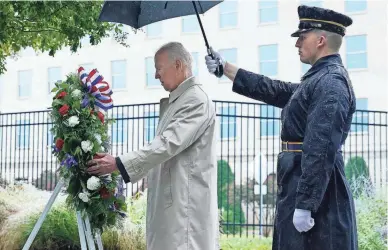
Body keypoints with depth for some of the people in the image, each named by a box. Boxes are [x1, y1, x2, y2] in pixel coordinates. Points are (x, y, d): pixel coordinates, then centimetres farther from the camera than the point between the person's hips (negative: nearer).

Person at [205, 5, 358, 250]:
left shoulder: (331, 83, -16)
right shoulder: (319, 79, 16)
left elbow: (321, 150, -23)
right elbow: (274, 90, 25)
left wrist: (305, 205, -25)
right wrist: (226, 67, 26)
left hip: (316, 194, -10)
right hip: (303, 186, 10)